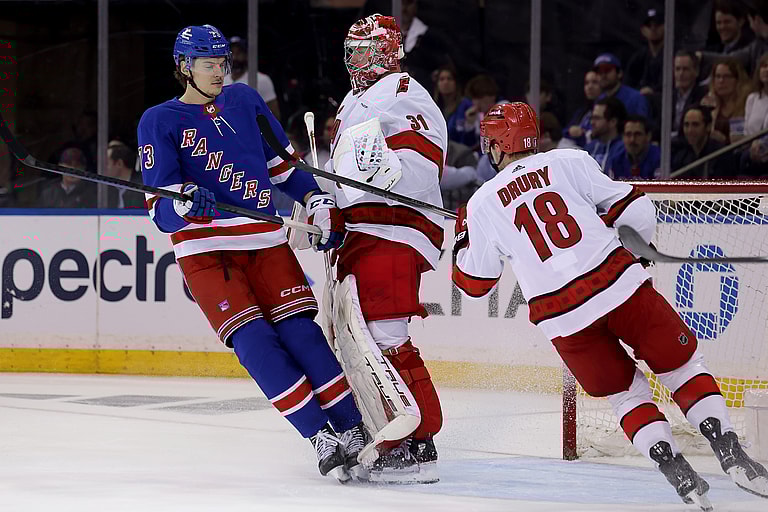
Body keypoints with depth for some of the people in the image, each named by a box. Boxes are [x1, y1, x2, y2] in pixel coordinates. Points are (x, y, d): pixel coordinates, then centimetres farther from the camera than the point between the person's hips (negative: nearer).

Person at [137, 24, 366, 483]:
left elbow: (284, 164, 22)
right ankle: (321, 437, -17)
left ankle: (355, 430, -8)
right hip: (206, 250, -3)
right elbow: (161, 210, -7)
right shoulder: (160, 121, 0)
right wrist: (184, 203, -29)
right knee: (254, 342, -17)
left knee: (301, 332, -9)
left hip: (265, 242, 3)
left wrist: (317, 201, 8)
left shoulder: (244, 100, 13)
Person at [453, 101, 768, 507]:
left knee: (625, 393, 17)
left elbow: (474, 283, 20)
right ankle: (730, 455, -1)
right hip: (618, 284, -1)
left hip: (561, 318, 1)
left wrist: (463, 238, 37)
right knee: (683, 365, 12)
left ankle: (678, 475, 2)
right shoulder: (568, 162, 7)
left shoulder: (482, 205, 10)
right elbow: (637, 212, 4)